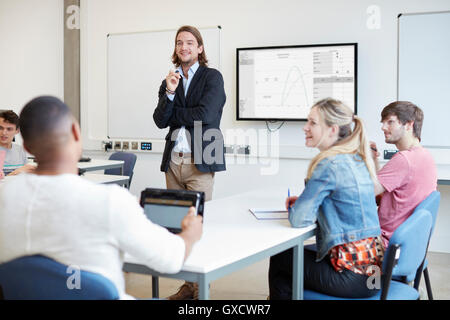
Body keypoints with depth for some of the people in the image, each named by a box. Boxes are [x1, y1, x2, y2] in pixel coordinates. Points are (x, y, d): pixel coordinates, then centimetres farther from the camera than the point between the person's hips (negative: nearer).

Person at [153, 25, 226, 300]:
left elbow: (204, 115, -13)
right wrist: (169, 93, -10)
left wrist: (173, 113, 0)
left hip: (200, 162, -5)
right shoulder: (169, 80, 15)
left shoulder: (212, 77, 1)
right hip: (173, 161, 5)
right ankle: (188, 283, 15)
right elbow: (160, 120, 5)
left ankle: (201, 286, 6)